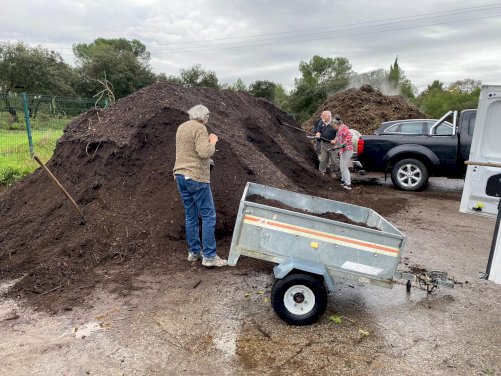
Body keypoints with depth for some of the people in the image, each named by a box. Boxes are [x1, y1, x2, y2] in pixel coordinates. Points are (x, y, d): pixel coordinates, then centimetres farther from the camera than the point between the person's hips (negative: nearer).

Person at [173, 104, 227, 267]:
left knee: (191, 216, 13)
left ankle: (193, 251, 20)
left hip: (181, 175, 9)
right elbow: (205, 152, -22)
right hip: (196, 177, -9)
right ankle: (209, 256, -3)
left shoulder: (181, 127, 17)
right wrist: (212, 141, -6)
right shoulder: (199, 128, -10)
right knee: (209, 216, -4)